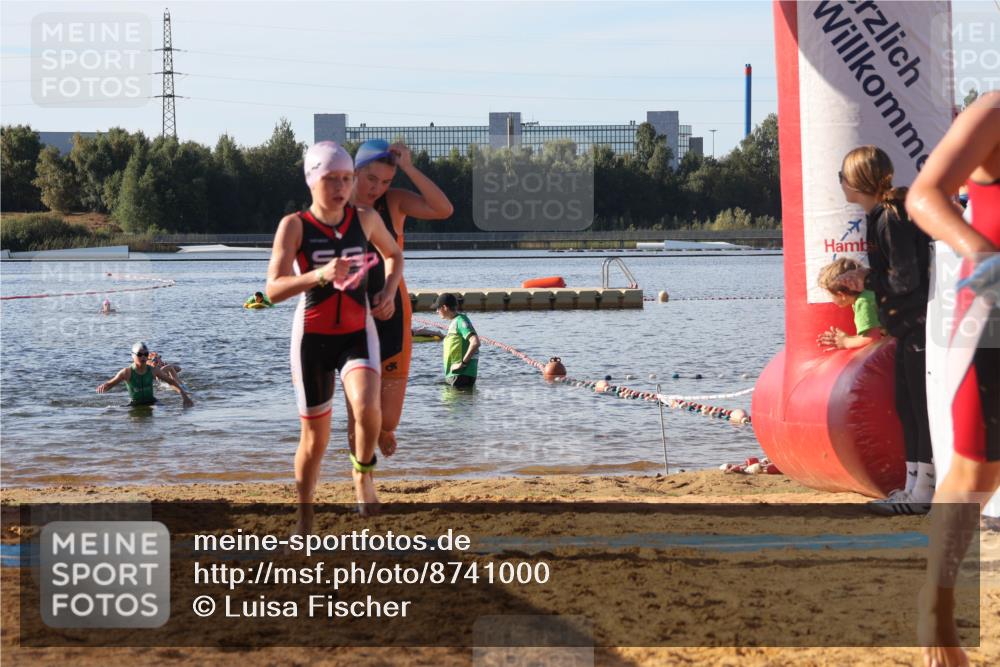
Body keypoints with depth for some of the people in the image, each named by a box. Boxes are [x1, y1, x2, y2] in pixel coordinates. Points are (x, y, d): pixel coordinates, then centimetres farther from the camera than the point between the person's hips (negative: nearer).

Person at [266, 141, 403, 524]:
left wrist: (389, 291, 3)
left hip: (358, 332, 1)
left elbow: (394, 254, 22)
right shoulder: (294, 226, -8)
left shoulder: (365, 219, 1)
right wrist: (320, 274, -33)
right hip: (313, 336, -1)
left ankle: (362, 474, 2)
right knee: (315, 438, 4)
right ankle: (304, 522, 24)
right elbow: (274, 290, -18)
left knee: (366, 405, -28)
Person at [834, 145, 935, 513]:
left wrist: (867, 280, -8)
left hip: (921, 325, -11)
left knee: (923, 407, -6)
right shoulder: (883, 216, 12)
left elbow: (906, 279, -22)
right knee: (907, 406, 14)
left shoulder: (891, 220, -18)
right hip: (910, 326, 11)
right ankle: (914, 487, 20)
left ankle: (924, 491, -2)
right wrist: (866, 279, 3)